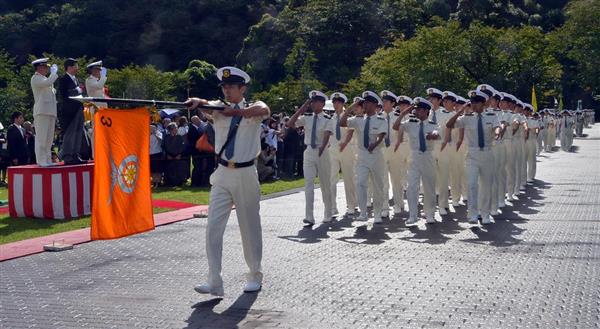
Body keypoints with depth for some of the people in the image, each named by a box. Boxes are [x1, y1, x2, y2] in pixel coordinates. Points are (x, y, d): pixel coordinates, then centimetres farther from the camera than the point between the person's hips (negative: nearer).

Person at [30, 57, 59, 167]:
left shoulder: (45, 79, 23)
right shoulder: (35, 78, -4)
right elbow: (47, 83, -22)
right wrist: (54, 72, -9)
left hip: (50, 111, 9)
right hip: (42, 111, -9)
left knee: (49, 138, 8)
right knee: (41, 137, -9)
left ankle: (47, 160, 11)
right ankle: (41, 160, -9)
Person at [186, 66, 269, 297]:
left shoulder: (253, 108, 0)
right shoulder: (219, 109, 6)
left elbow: (264, 110, -24)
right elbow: (205, 106, -16)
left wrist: (236, 111, -29)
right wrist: (196, 102, -38)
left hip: (246, 175, -2)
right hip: (223, 174, 2)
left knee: (250, 227, 8)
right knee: (213, 227, -7)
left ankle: (255, 276, 25)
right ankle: (214, 281, -6)